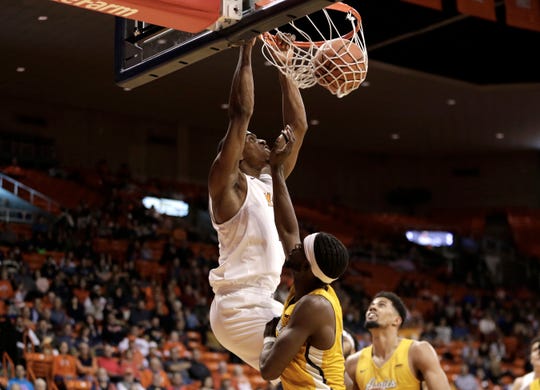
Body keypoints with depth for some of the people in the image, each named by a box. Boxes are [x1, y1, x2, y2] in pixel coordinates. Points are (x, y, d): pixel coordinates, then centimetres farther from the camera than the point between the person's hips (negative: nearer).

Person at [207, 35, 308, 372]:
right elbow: (241, 114, -15)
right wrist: (246, 52, -10)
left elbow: (298, 126, 18)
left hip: (263, 305, 10)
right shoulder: (228, 183, -5)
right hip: (240, 307, -10)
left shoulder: (268, 182, 17)